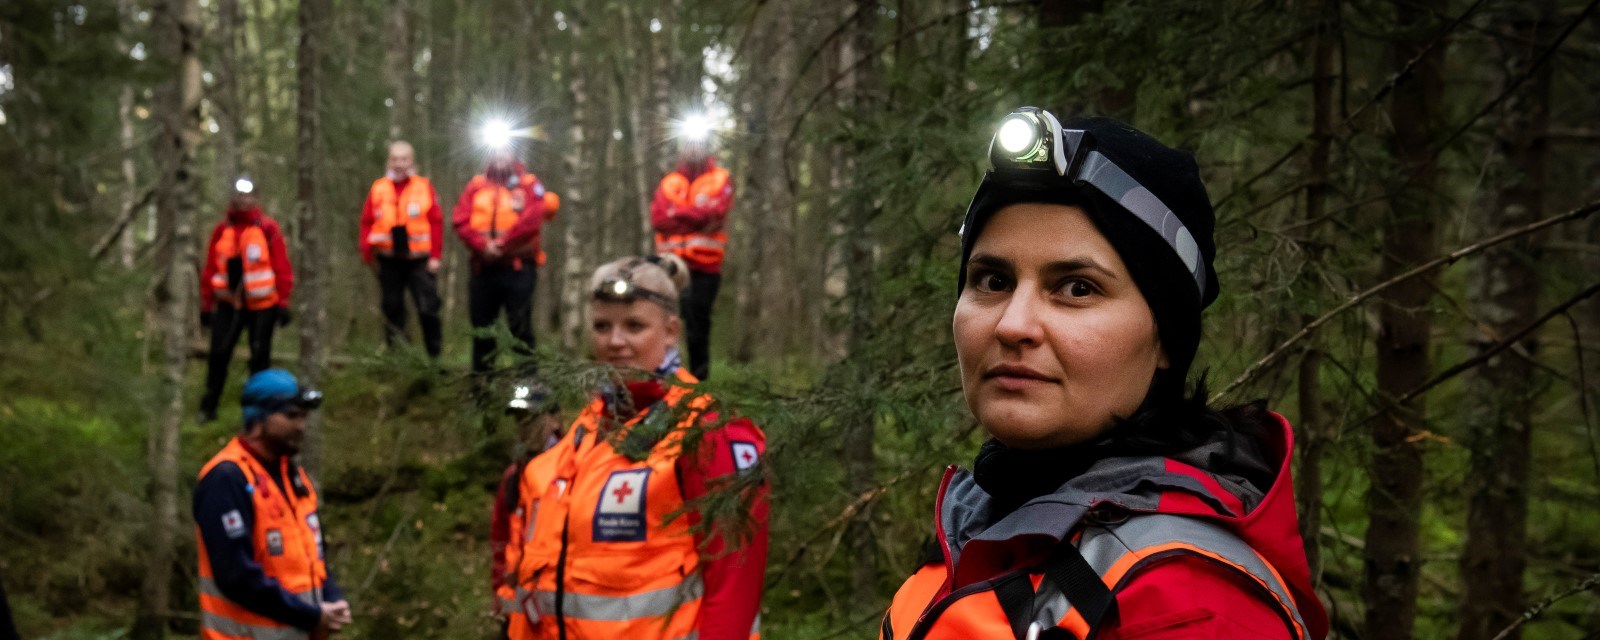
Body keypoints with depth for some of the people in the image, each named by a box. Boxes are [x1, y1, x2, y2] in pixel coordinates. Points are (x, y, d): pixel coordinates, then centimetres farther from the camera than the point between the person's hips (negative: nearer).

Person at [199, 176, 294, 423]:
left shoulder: (268, 229, -4)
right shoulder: (222, 230, 6)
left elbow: (282, 268, -4)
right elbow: (209, 269, 10)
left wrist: (283, 303, -8)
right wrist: (206, 304, 8)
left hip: (262, 305, -3)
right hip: (228, 303, 3)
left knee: (260, 357, 3)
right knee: (218, 354, -2)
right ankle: (208, 407, 9)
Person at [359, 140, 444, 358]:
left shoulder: (424, 187, 2)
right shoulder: (378, 188, 7)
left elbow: (436, 222, -2)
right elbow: (367, 222, 5)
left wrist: (435, 256, -7)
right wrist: (367, 252, -4)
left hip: (419, 260, -2)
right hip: (388, 260, 2)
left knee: (428, 308, -6)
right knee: (392, 310, 8)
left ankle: (434, 355, 4)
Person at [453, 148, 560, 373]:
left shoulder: (528, 184, 5)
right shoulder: (477, 185, 13)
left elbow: (533, 218, -10)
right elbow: (461, 220, 1)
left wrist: (502, 245, -13)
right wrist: (482, 246, -14)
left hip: (518, 268, -3)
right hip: (483, 268, 3)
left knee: (520, 325, -5)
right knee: (481, 323, 10)